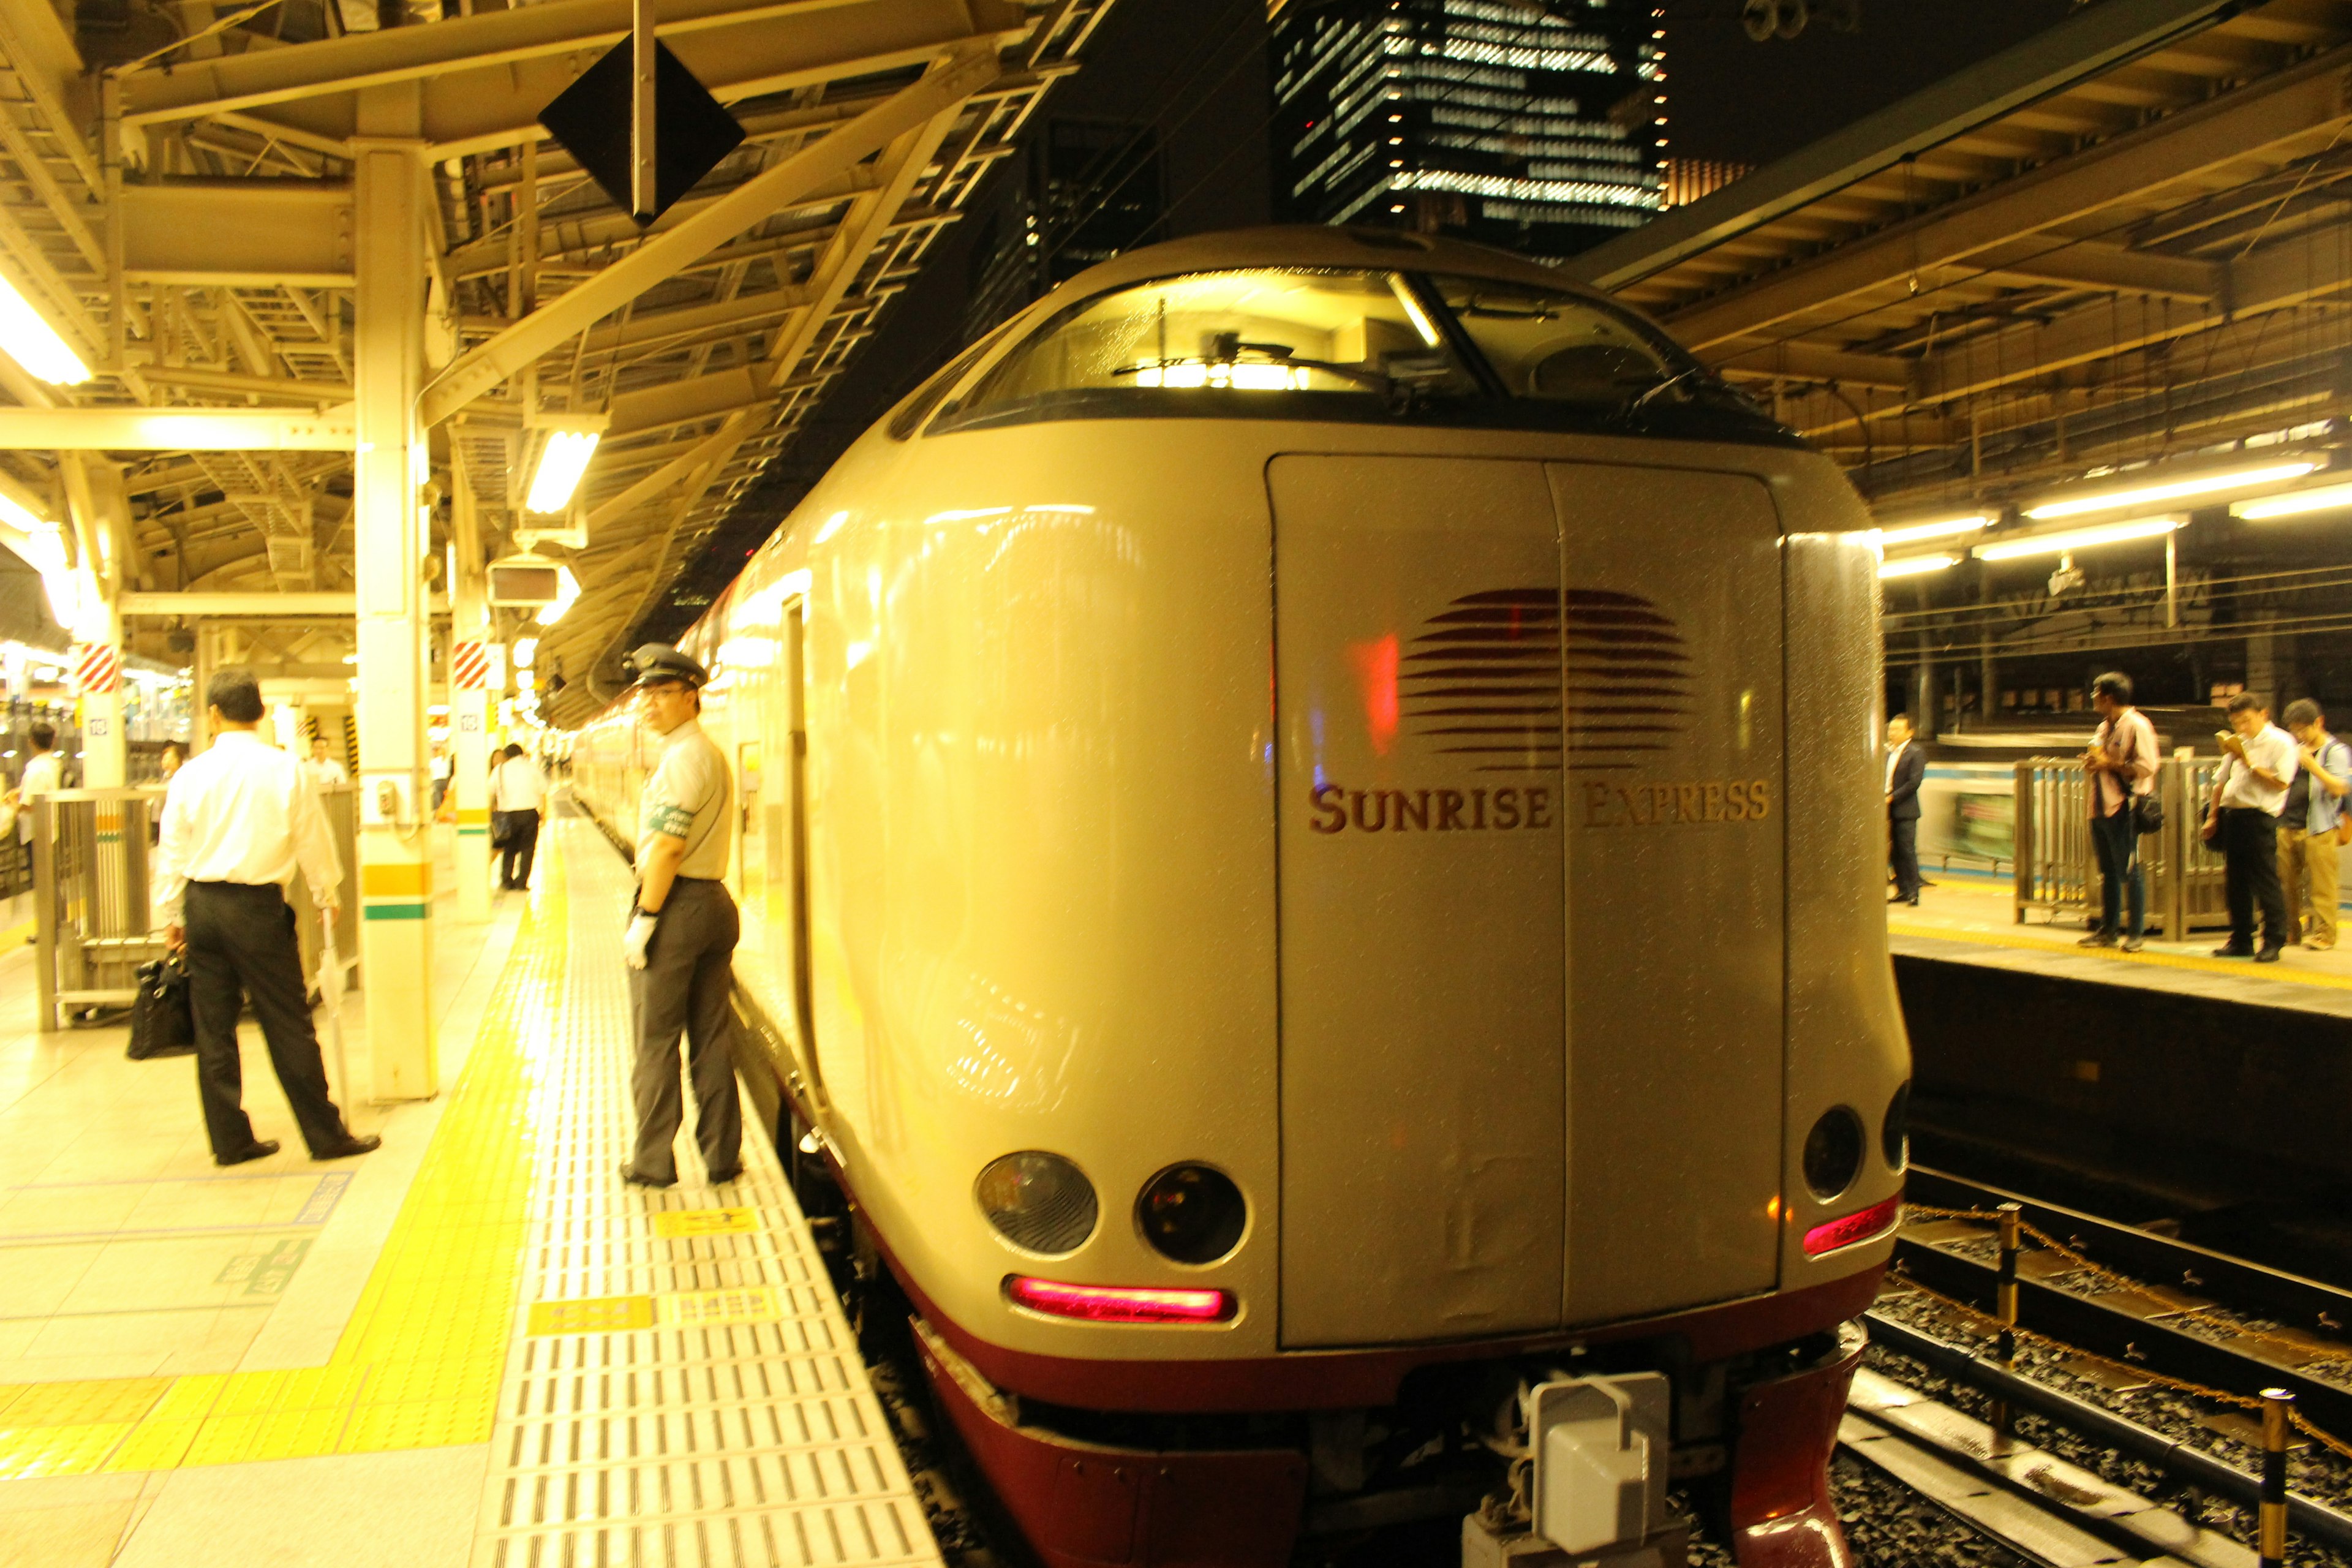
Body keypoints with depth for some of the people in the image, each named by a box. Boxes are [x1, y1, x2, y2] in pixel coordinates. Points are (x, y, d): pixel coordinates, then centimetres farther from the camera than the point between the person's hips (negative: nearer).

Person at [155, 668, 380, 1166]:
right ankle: (325, 1135, 8)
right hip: (258, 906, -3)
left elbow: (172, 849, 4)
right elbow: (313, 841, 0)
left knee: (213, 1028, 11)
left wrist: (172, 914, 15)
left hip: (202, 904, 3)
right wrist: (327, 896, 15)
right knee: (288, 1026, 3)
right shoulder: (286, 770, -6)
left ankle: (229, 1140, 18)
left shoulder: (191, 774, -1)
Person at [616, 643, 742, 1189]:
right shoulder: (713, 754, 17)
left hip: (676, 905, -9)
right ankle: (721, 1155, 15)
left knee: (657, 1038, 1)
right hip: (715, 901, 9)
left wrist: (643, 919, -16)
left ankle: (653, 1160, 8)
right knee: (712, 1036, 10)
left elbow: (667, 848, -19)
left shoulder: (682, 758, -13)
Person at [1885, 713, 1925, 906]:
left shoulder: (1916, 754, -6)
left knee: (1907, 851, -7)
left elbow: (1914, 782, -14)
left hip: (1905, 810, -7)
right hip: (1889, 810, 7)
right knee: (1895, 852, 9)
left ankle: (1913, 892, -5)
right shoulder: (1888, 753, 15)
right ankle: (1902, 890, 16)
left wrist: (1892, 797, -16)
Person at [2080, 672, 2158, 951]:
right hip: (2100, 808, 9)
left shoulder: (2137, 726, -9)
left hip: (2123, 809, -9)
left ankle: (2136, 934, 0)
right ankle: (2107, 931, 19)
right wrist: (2091, 763, 8)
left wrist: (2108, 764, -16)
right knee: (2107, 872, 13)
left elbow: (2146, 767, -17)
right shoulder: (2104, 727, 19)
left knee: (2130, 871, -5)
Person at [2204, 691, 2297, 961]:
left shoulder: (2281, 743, -3)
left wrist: (2249, 763, -14)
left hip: (2260, 815, -7)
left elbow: (2280, 782, -14)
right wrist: (2213, 815, 14)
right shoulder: (2237, 744, 19)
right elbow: (2221, 781, 20)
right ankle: (2241, 940, 16)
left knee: (2265, 881, -5)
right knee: (2236, 881, 9)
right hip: (2231, 814, 7)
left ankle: (2273, 941, 2)